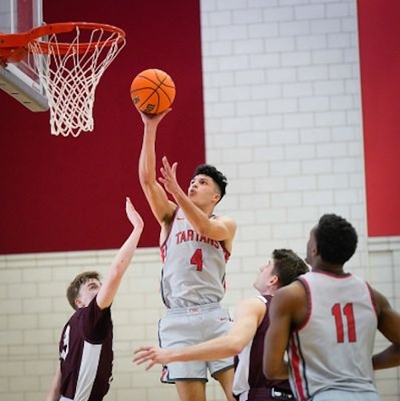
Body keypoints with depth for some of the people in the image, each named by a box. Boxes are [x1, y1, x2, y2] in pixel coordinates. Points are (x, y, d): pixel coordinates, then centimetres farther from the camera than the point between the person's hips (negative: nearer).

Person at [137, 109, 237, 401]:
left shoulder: (226, 224, 11)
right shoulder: (171, 217, 15)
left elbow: (206, 228, -12)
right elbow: (147, 178, 1)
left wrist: (177, 191, -22)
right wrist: (150, 128, -6)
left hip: (214, 316, -1)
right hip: (178, 320, 1)